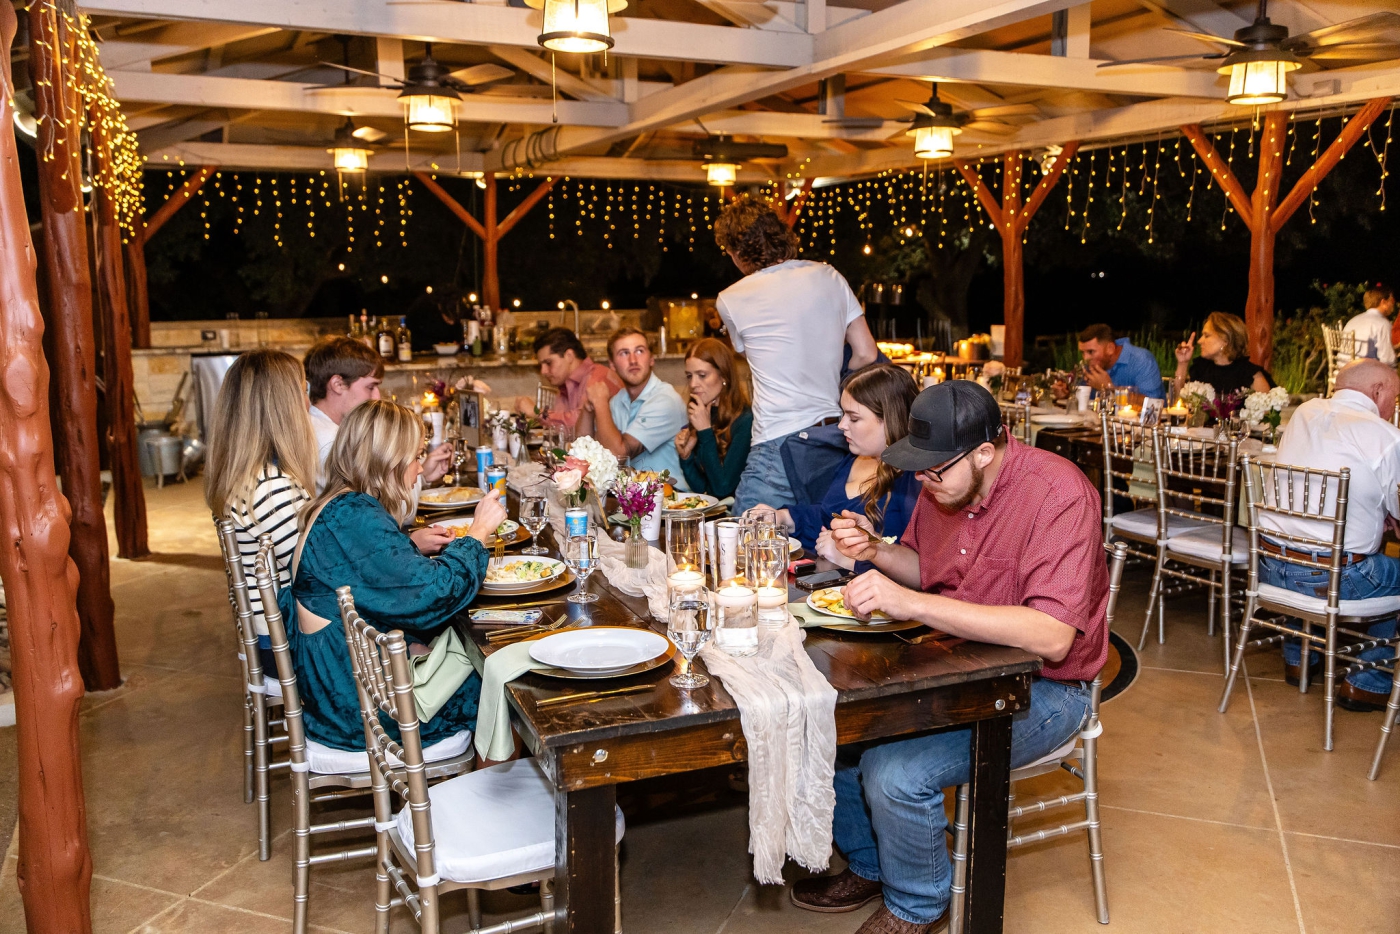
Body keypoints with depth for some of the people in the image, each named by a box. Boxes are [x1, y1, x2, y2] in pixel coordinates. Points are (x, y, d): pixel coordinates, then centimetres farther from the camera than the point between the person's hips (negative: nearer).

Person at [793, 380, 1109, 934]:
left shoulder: (1058, 494, -25)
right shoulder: (943, 482, -2)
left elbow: (1053, 637, -35)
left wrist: (911, 603, -38)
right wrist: (875, 551, -8)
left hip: (1041, 689, -8)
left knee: (894, 773, -24)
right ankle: (868, 867, 22)